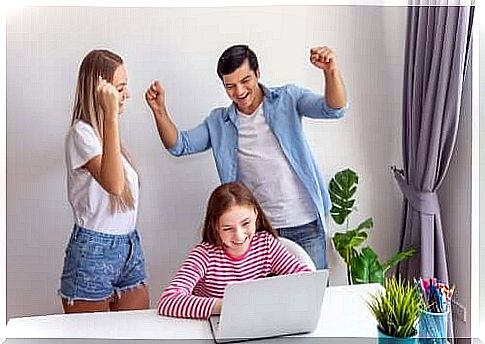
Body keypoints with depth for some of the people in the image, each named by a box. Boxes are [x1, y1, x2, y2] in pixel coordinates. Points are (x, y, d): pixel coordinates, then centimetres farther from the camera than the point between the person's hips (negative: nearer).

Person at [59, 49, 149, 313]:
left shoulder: (104, 130, 11)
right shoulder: (81, 133, -15)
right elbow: (114, 184, -33)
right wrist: (112, 116, -33)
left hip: (129, 246, 8)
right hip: (94, 251, -8)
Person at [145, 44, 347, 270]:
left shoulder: (287, 99, 1)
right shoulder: (219, 122, 9)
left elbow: (334, 109, -12)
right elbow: (178, 145, 4)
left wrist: (331, 71, -32)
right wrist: (159, 110, -12)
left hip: (305, 226, -1)